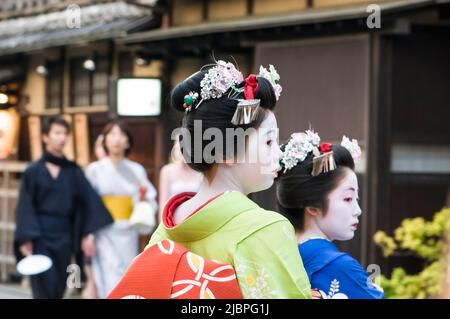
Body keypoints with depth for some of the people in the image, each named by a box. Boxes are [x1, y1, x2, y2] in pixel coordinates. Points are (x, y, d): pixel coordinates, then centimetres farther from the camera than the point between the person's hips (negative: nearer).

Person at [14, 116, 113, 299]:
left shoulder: (73, 171, 9)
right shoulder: (33, 172, -1)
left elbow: (88, 201, 2)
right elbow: (25, 207, -6)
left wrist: (89, 233, -9)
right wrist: (26, 239, -16)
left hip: (64, 236, 4)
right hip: (40, 235, -4)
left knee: (59, 288, 7)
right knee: (45, 287, -10)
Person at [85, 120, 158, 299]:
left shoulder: (137, 170, 7)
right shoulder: (95, 169, 2)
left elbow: (150, 205, 7)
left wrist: (144, 197, -14)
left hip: (128, 235, 2)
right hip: (104, 234, -2)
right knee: (112, 284, -10)